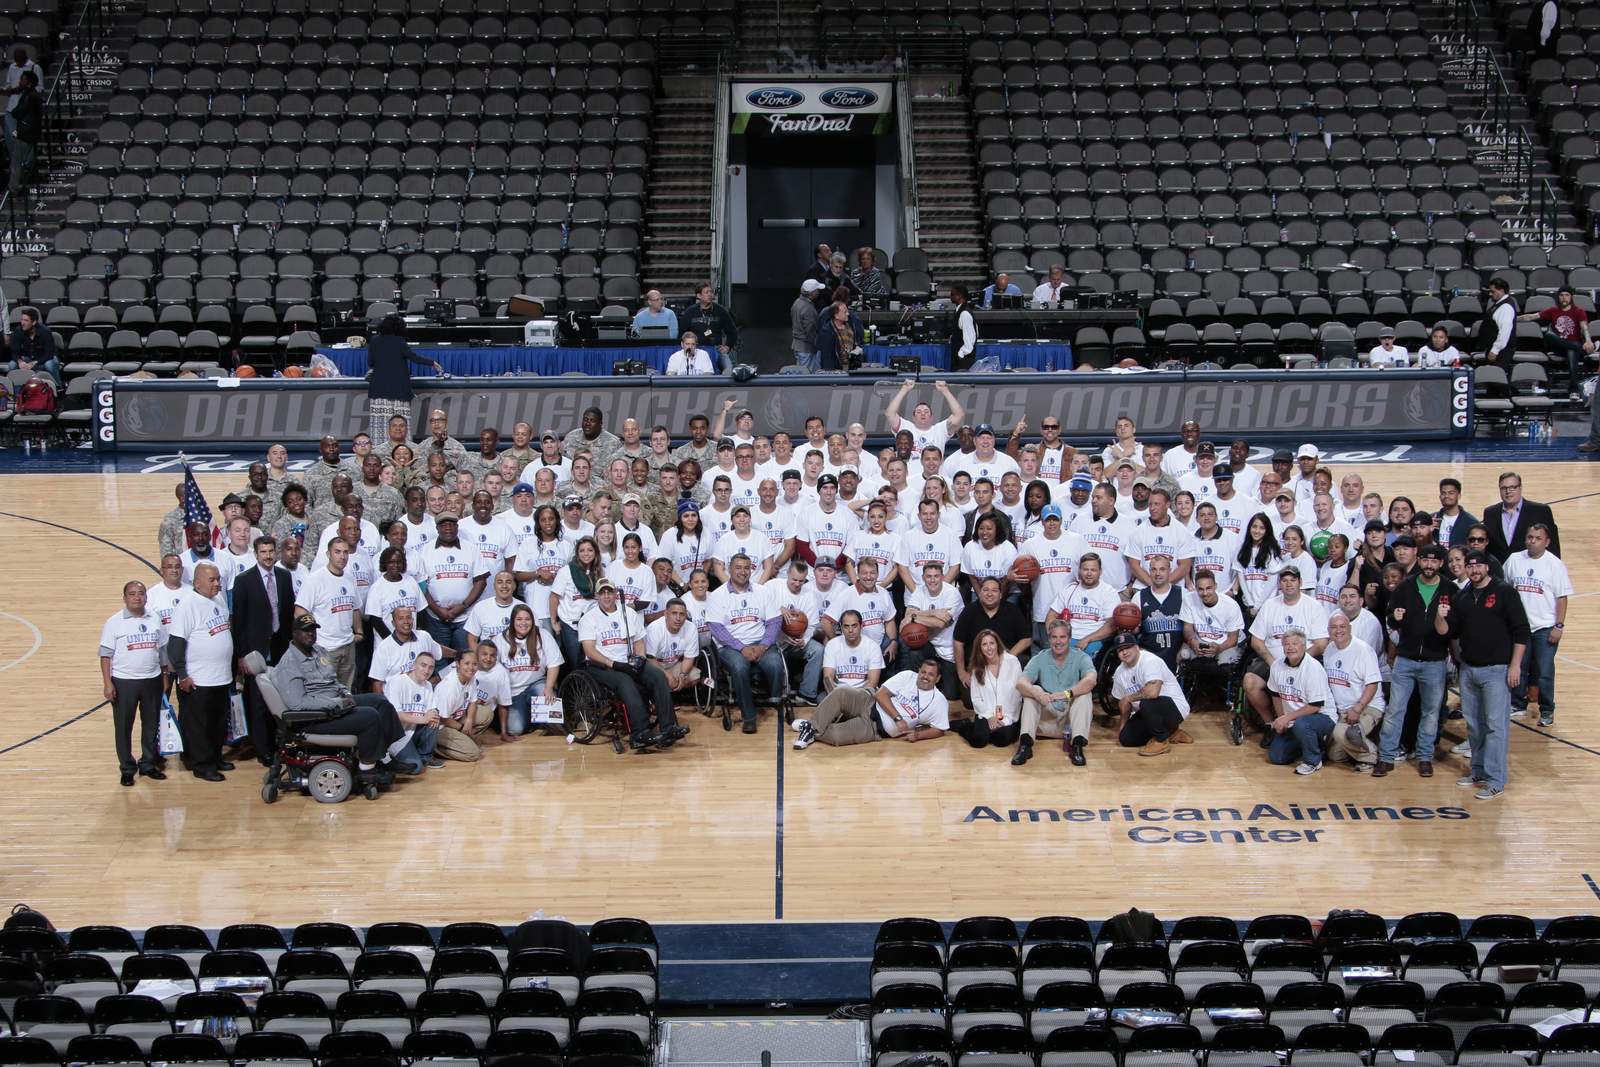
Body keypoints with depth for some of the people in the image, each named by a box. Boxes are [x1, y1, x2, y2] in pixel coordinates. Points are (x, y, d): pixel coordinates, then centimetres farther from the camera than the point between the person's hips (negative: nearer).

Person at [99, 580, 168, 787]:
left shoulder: (155, 619, 4)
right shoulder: (114, 623, -7)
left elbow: (162, 650, 12)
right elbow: (106, 655, -6)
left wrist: (164, 676, 12)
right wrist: (107, 683, -12)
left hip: (152, 680, 4)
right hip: (123, 682, -3)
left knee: (152, 725, 11)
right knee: (123, 727, 4)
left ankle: (148, 764, 26)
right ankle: (127, 769, 15)